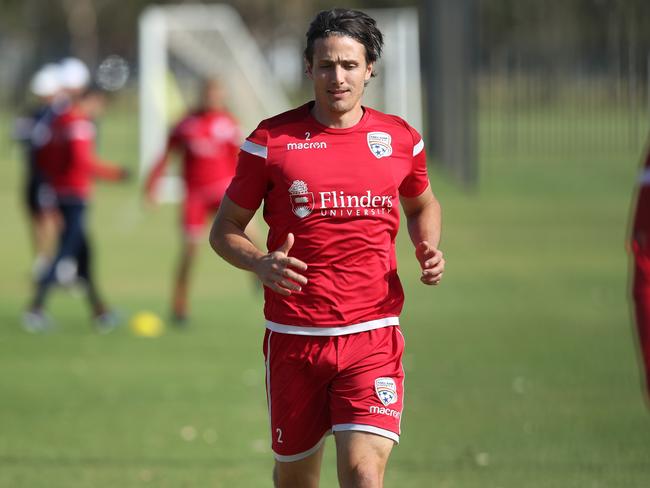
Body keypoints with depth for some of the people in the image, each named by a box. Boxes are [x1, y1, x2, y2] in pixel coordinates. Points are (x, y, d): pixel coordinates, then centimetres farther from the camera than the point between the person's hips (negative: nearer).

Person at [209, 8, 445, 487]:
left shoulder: (400, 139, 4)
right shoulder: (271, 141, -2)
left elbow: (423, 205, 25)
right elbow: (225, 229, 5)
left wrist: (429, 250, 3)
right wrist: (261, 263, -16)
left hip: (373, 335, 0)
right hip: (293, 336, 0)